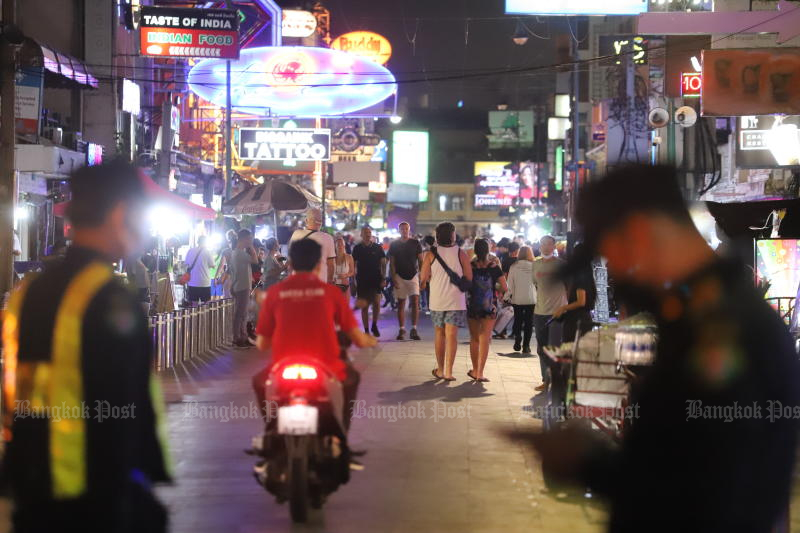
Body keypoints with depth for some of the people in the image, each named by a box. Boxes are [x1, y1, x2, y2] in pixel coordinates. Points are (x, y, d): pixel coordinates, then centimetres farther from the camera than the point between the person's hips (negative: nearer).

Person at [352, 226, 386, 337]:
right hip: (362, 281, 0)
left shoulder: (377, 247, 5)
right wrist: (354, 280, 1)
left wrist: (383, 278, -3)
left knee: (377, 303, -12)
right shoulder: (357, 248, 5)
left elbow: (383, 263, 6)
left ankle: (374, 325, 8)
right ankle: (366, 330, 8)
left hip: (376, 280, 0)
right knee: (364, 306, 1)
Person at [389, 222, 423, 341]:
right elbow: (392, 263, 4)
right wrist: (393, 278, -7)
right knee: (401, 303, 3)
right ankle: (402, 330, 8)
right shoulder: (394, 245, 6)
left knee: (415, 302, -12)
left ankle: (414, 330, -11)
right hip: (400, 276, 1)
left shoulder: (415, 243, 6)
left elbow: (420, 260, 6)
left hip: (413, 276, 0)